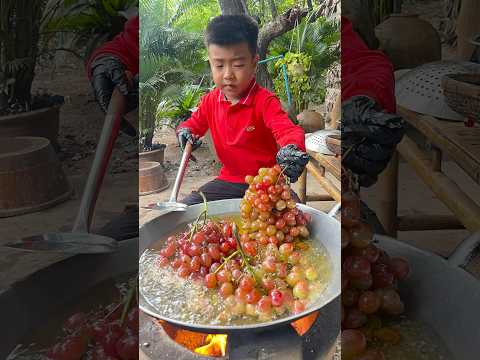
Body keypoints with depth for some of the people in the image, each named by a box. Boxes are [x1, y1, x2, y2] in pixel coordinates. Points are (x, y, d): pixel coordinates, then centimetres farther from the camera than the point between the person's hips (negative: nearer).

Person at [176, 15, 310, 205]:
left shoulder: (265, 101, -15)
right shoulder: (210, 100, 2)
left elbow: (287, 130, -31)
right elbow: (194, 123, 20)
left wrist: (291, 148, -55)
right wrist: (185, 131, -5)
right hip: (228, 180, 5)